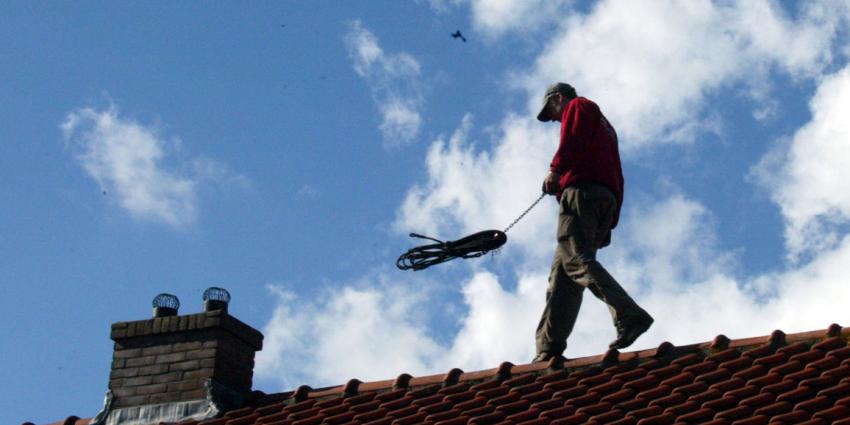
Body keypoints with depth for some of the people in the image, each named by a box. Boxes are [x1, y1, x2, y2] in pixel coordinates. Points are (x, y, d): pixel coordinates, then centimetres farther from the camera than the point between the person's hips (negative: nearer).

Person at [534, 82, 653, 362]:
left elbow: (573, 139, -8)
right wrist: (611, 221, 23)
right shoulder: (604, 126, 38)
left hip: (582, 192, -9)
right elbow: (616, 174, 30)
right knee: (562, 274, 2)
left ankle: (629, 316, -39)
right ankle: (550, 347, -9)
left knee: (576, 261, -22)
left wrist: (556, 170, -15)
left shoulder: (578, 106, 14)